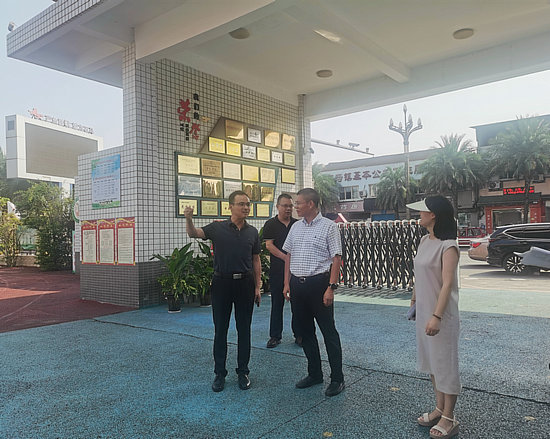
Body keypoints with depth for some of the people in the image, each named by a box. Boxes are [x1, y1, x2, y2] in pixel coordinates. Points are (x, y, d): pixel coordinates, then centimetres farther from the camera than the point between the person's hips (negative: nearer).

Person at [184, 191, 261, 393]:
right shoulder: (218, 228, -2)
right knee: (220, 329, 7)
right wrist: (189, 219, -36)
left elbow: (256, 261, 10)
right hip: (222, 283, -2)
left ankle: (243, 372, 23)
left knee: (244, 329, 9)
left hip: (245, 283, 2)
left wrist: (257, 287, 6)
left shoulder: (252, 232, 6)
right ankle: (220, 373, 20)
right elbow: (194, 233, -14)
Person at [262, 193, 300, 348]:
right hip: (277, 270, -1)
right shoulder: (271, 224, 3)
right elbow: (269, 245, -6)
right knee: (277, 303, 6)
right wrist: (286, 257, -15)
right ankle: (275, 335, 17)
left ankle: (299, 334, 17)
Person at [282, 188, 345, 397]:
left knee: (329, 331, 1)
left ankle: (337, 378, 14)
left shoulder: (328, 227, -6)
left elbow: (336, 259, -10)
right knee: (306, 331, 14)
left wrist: (331, 287, -16)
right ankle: (314, 374, 29)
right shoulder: (296, 227, 11)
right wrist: (287, 283, 10)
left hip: (318, 283, -6)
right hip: (297, 284, 6)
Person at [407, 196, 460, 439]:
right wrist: (414, 299, 16)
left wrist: (437, 316, -26)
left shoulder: (448, 246, -18)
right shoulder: (424, 240, 6)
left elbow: (447, 284, -23)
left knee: (445, 364, 6)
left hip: (442, 313, -8)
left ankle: (449, 419, 22)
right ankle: (439, 408, 36)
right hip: (424, 310, 8)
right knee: (431, 361, 19)